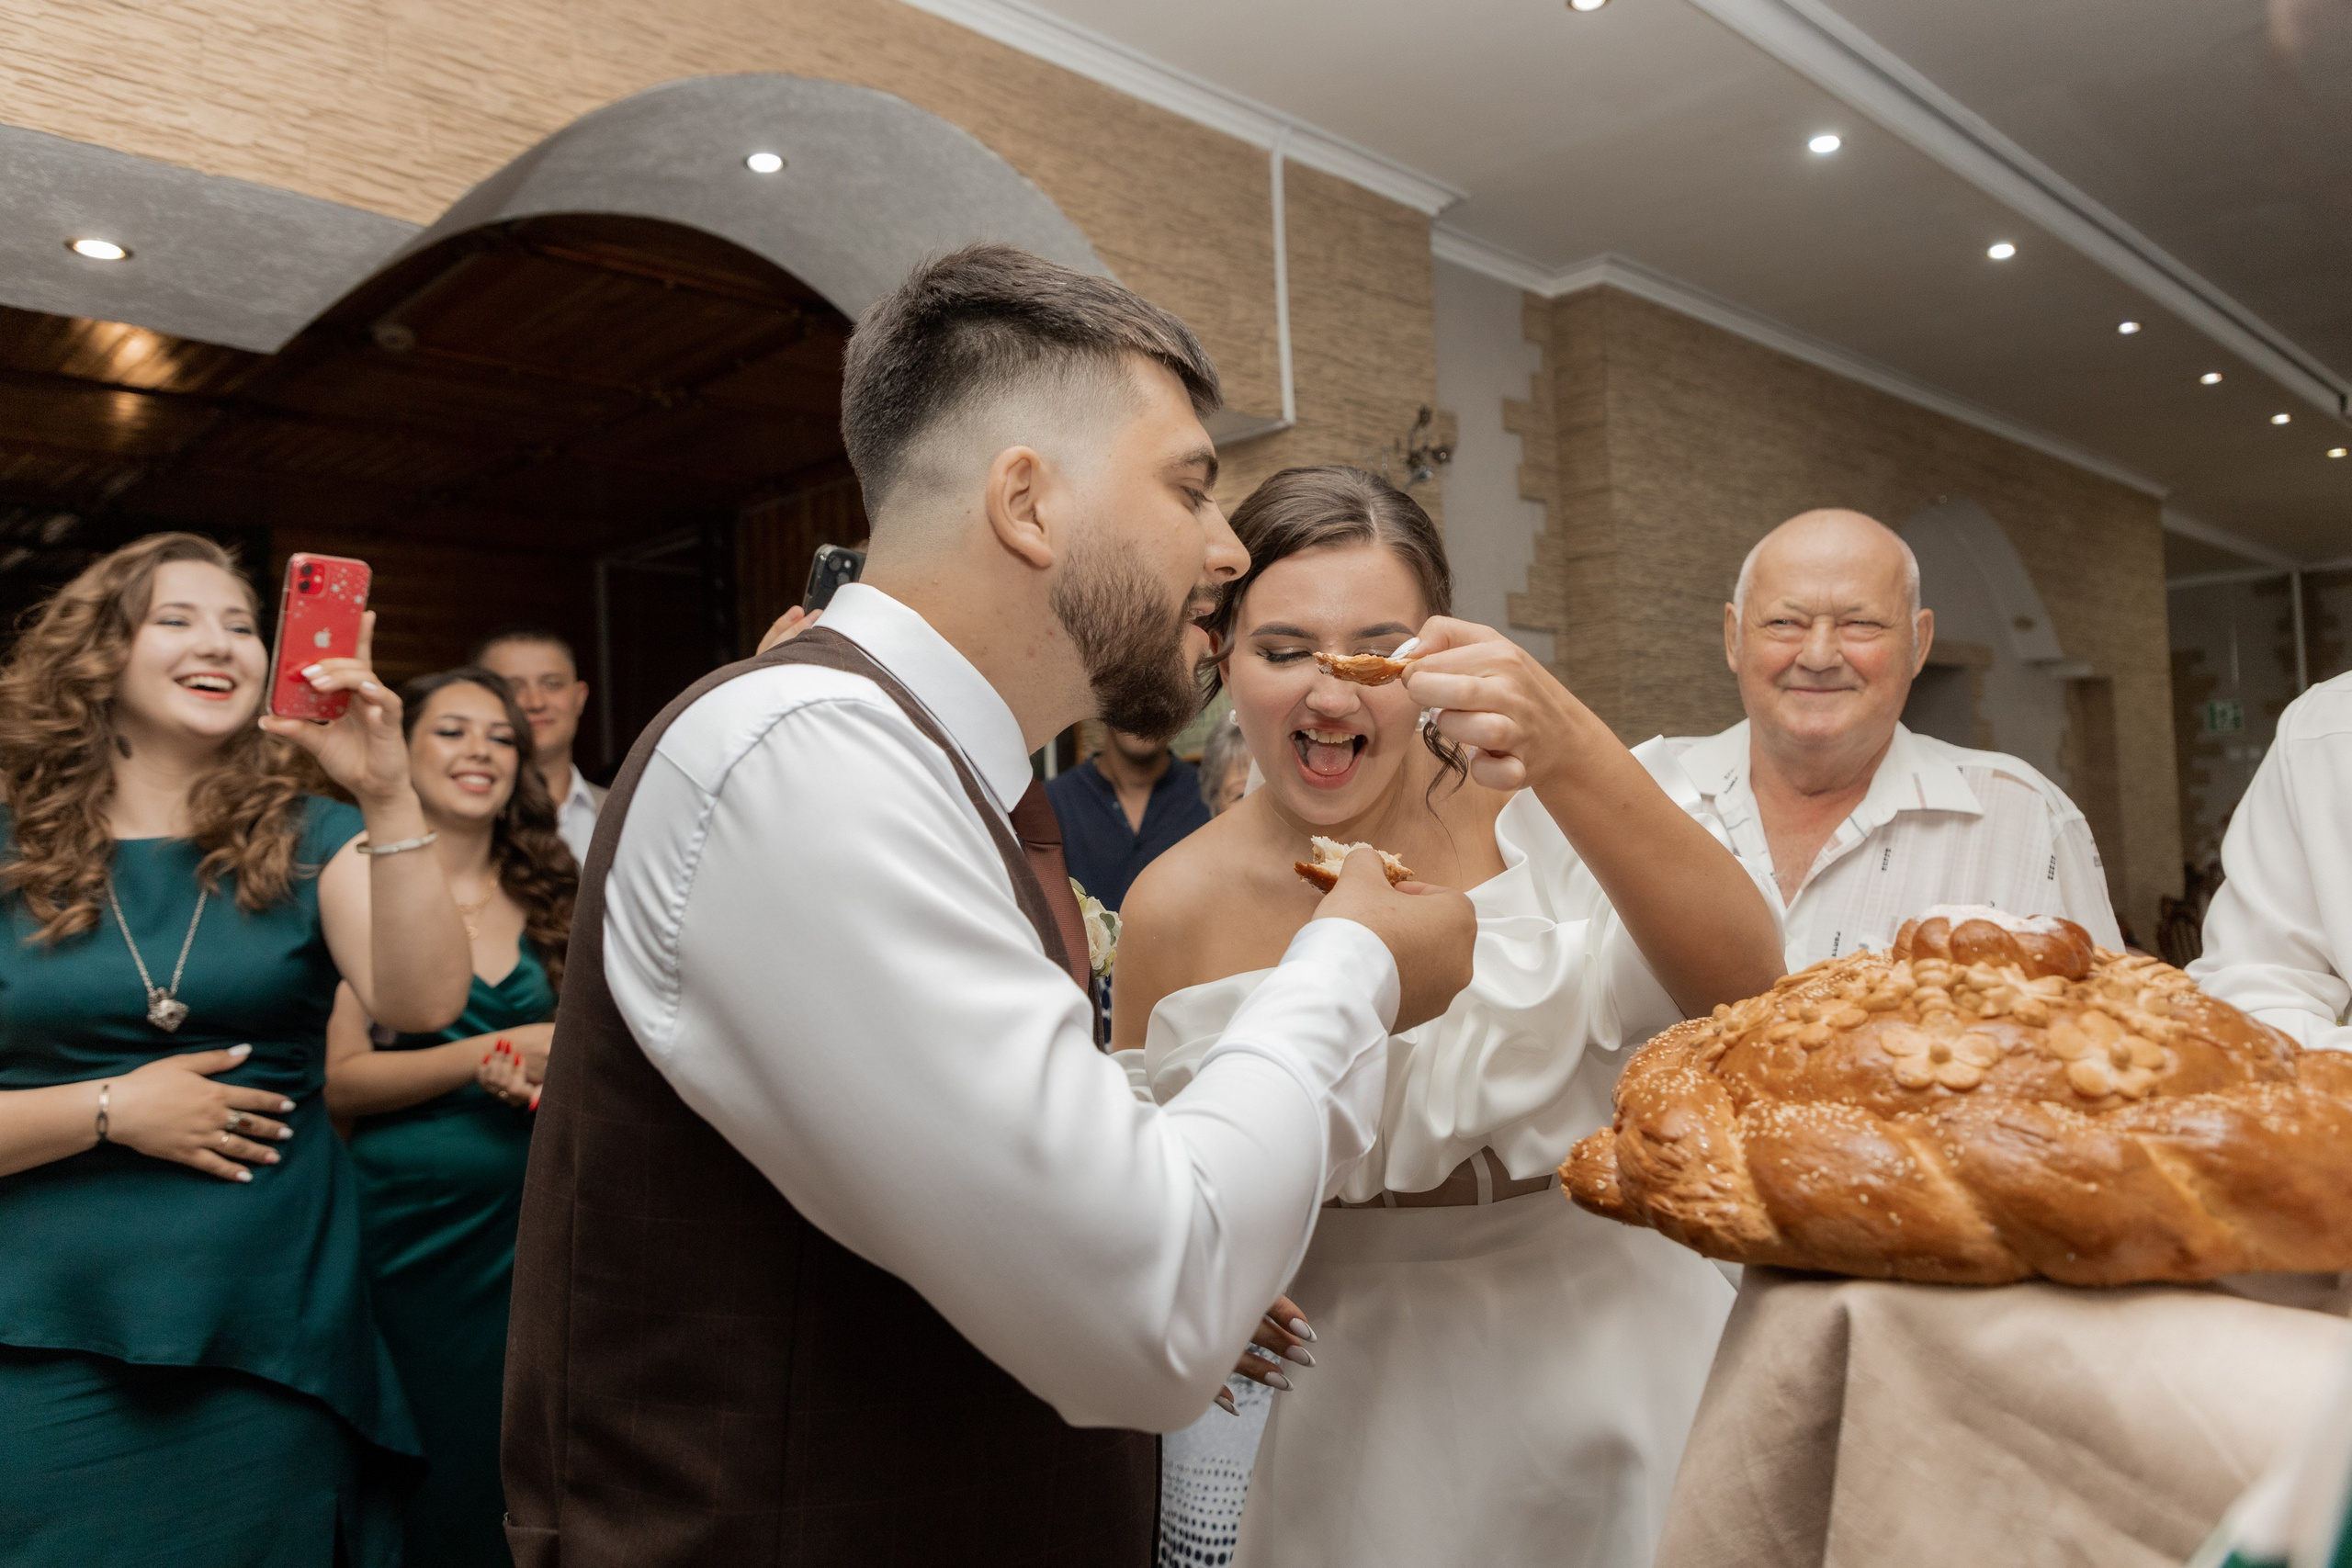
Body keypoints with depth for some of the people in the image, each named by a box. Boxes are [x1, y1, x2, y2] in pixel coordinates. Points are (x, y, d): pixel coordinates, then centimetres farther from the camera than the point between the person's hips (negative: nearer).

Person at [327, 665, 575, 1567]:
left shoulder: (549, 896, 9)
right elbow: (339, 1080, -9)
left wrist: (553, 1076, -2)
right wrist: (495, 1055, -17)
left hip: (532, 1217, 4)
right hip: (411, 1229, -3)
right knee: (429, 1491, 5)